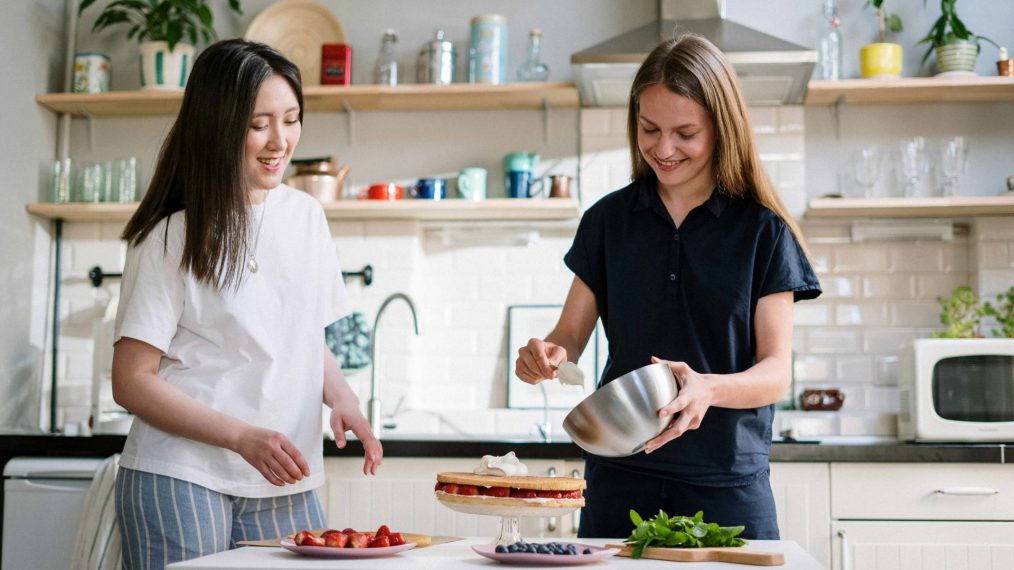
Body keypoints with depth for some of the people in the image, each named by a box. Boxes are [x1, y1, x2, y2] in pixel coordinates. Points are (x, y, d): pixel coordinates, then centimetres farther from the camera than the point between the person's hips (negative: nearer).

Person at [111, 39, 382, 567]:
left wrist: (342, 400, -2)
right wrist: (244, 437, -18)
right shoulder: (173, 237, -7)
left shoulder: (305, 215, 8)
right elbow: (131, 381, -8)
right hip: (180, 481, -4)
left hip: (284, 485, 5)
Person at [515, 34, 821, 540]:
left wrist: (709, 389, -26)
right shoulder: (609, 220, 6)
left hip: (727, 483, -2)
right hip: (619, 478, 2)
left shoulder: (763, 231, -2)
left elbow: (776, 371, -6)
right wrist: (548, 354, -15)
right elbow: (571, 335, 8)